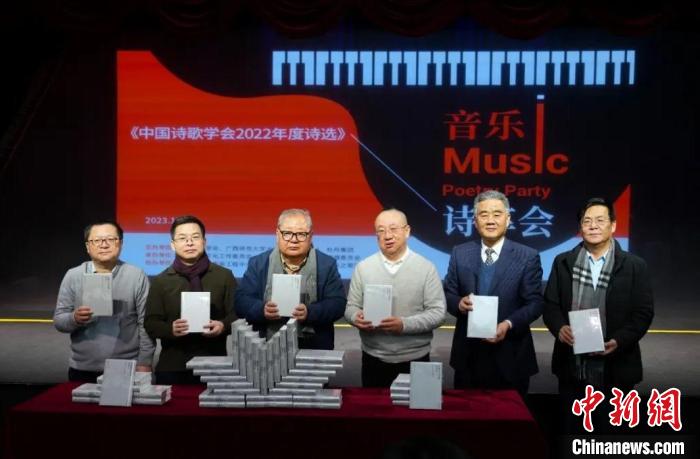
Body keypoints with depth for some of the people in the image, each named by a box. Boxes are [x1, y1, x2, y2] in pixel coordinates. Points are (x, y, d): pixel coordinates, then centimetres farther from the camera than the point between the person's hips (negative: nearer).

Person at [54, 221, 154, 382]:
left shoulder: (137, 276, -3)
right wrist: (74, 318, -20)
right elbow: (58, 320, 2)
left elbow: (146, 324, -3)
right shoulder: (72, 276, 2)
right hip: (82, 370, 2)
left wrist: (144, 363, -7)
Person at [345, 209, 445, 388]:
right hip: (374, 359, 1)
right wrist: (356, 317, -17)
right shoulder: (363, 267, 2)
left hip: (415, 359, -1)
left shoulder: (426, 268, -4)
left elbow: (437, 312, -7)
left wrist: (404, 324, -21)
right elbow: (351, 307, 6)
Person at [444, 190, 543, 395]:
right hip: (468, 355, 2)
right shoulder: (460, 253, 4)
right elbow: (448, 294, 6)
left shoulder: (528, 257, -3)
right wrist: (459, 303, -17)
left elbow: (535, 303, -5)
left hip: (510, 357, -2)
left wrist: (509, 324, -21)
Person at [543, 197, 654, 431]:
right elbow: (550, 305, 4)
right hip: (572, 366, 2)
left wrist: (619, 341, -18)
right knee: (573, 429, 13)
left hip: (615, 367, -1)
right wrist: (559, 328, -16)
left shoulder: (634, 266, 0)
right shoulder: (563, 262, 6)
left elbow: (644, 313, -3)